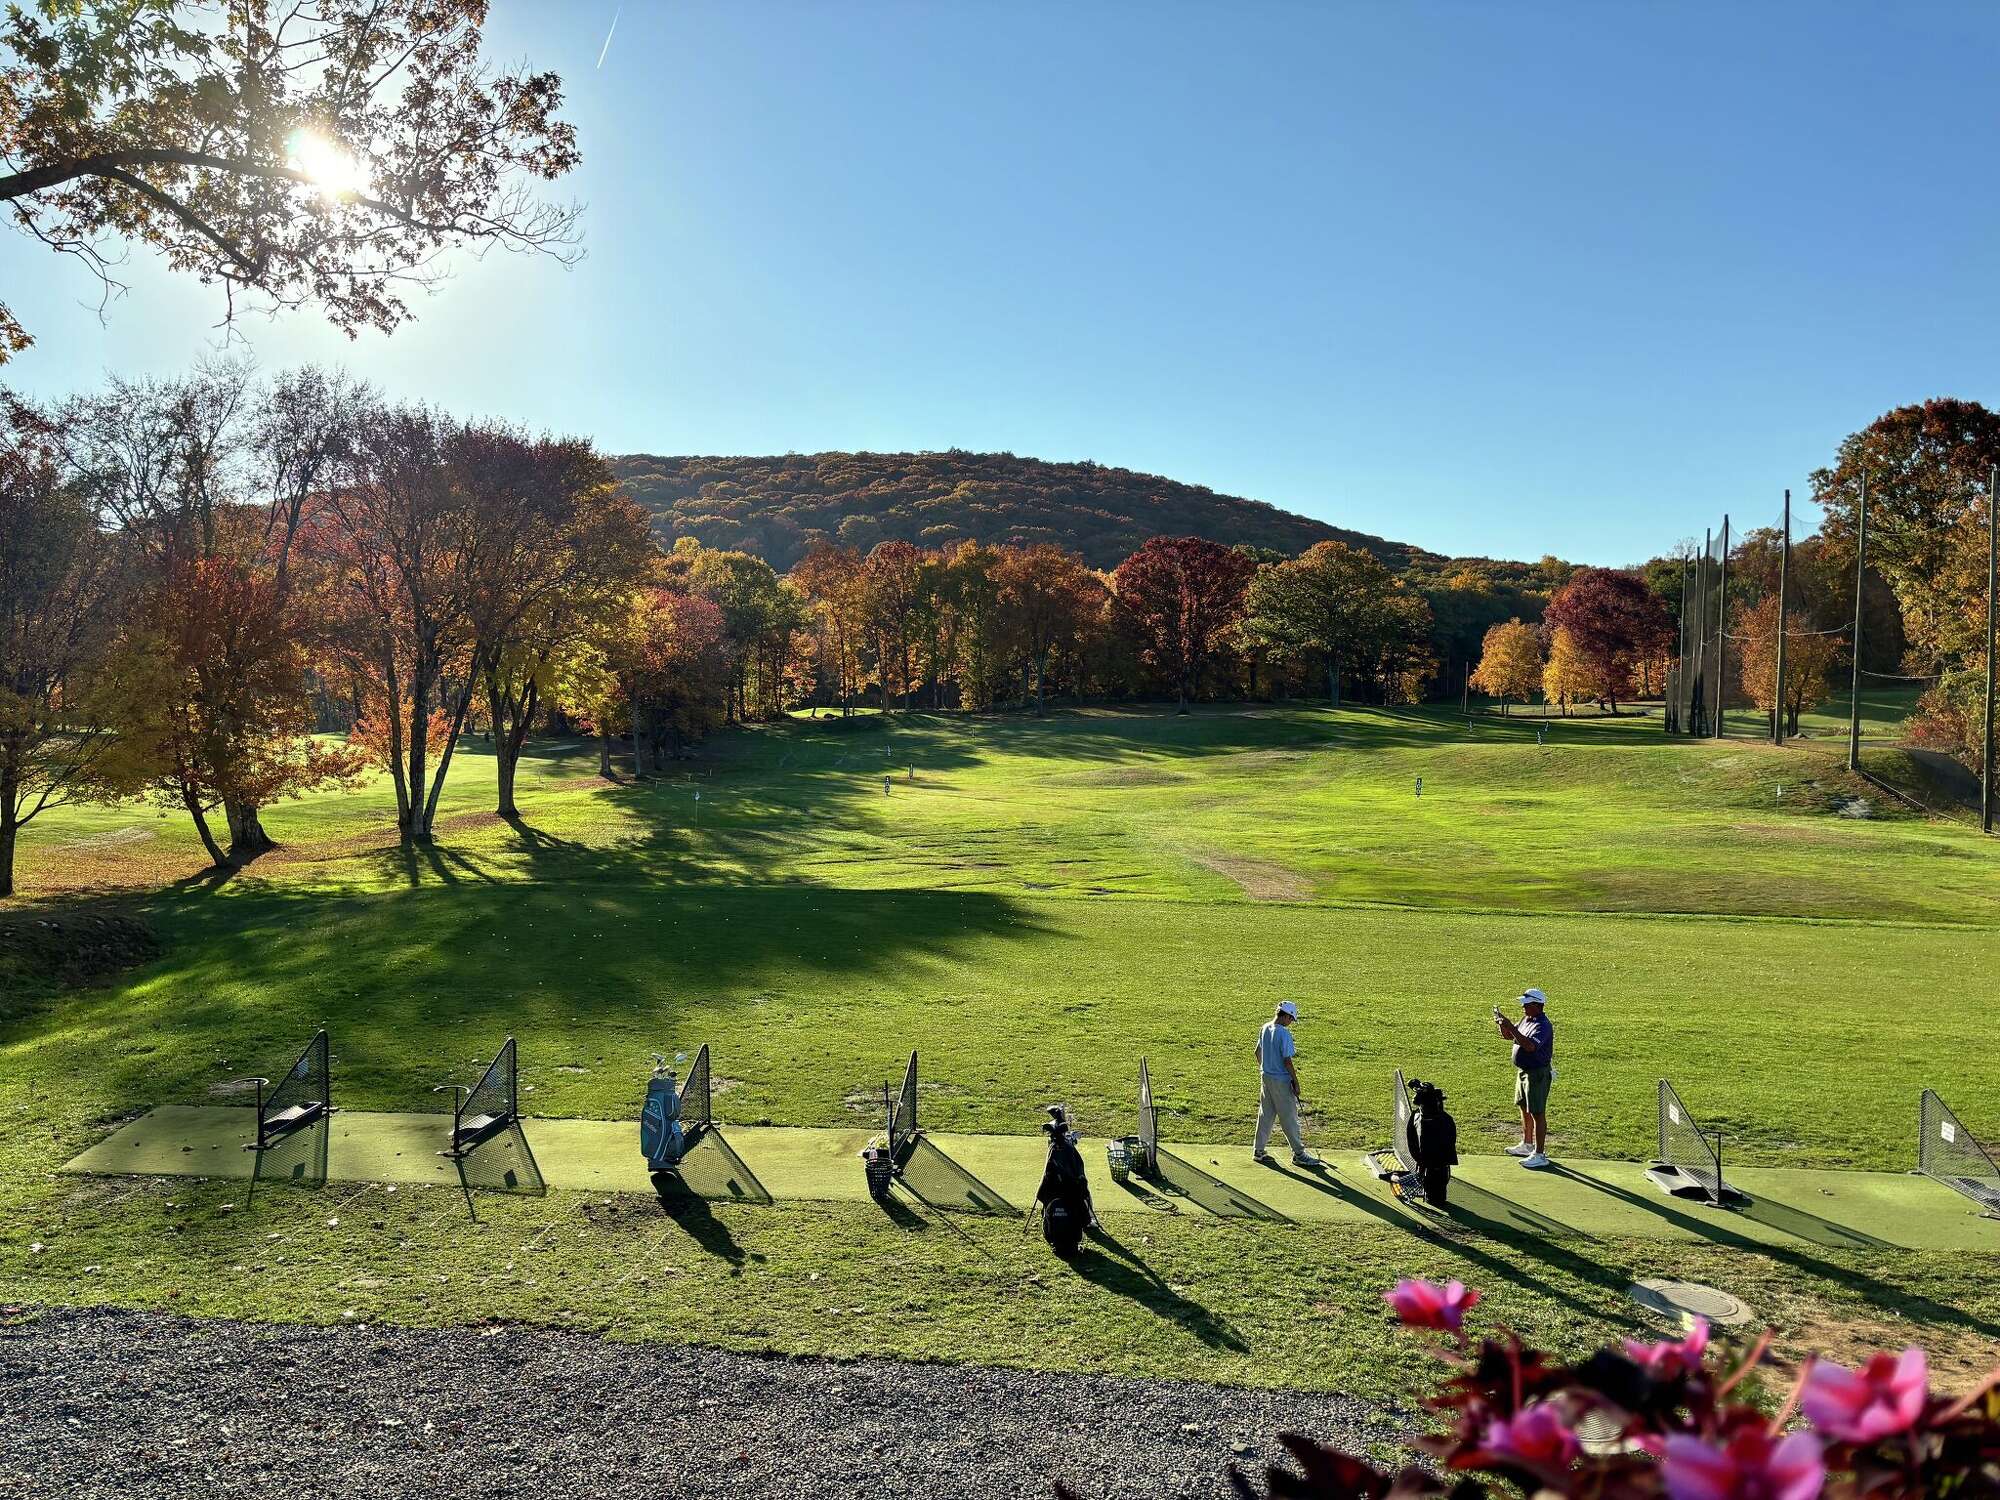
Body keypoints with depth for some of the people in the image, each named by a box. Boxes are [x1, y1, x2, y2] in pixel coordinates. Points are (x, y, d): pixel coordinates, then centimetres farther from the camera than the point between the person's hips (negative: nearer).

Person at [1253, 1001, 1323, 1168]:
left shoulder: (1265, 1028, 4)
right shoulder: (1284, 1033, -21)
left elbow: (1258, 1051, 16)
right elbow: (1287, 1060, -21)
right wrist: (1295, 1082, -13)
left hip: (1267, 1077, 8)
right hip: (1281, 1080, -8)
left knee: (1266, 1114, 15)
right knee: (1289, 1117, 2)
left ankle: (1259, 1151, 20)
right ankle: (1299, 1154, 11)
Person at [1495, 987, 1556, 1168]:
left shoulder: (1543, 1025, -22)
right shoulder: (1526, 1020, 8)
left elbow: (1530, 1046, -36)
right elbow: (1508, 1036, 17)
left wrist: (1511, 1028, -35)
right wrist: (1501, 1021, 0)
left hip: (1537, 1075, -10)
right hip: (1523, 1071, 10)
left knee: (1537, 1114, -5)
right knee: (1525, 1109, 21)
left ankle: (1540, 1155, 0)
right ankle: (1527, 1145, 37)